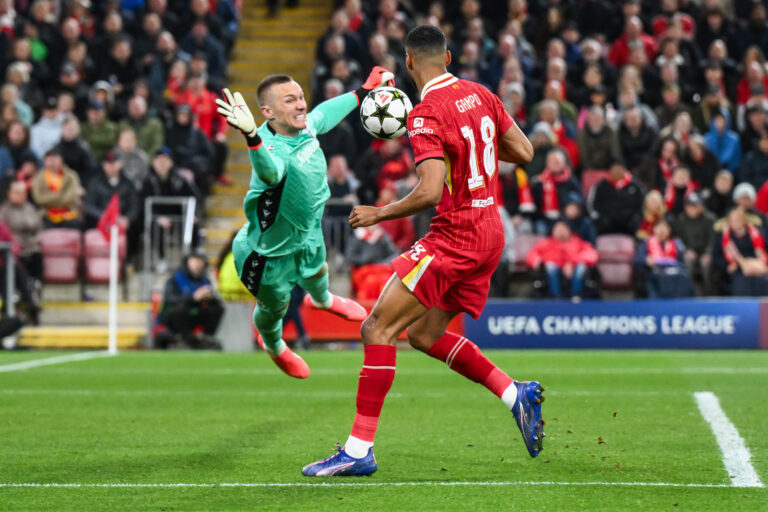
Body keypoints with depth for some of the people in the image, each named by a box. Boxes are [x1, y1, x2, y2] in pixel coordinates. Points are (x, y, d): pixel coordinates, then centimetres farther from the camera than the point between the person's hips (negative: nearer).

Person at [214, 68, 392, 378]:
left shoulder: (305, 126, -19)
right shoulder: (274, 149, -43)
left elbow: (326, 112, 6)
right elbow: (271, 171, -69)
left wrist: (364, 91, 19)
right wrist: (252, 136, -89)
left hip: (307, 232, 7)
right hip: (270, 250, -7)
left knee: (317, 272, 37)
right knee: (275, 306, 20)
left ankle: (322, 300, 74)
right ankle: (273, 346, 56)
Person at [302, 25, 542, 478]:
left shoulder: (426, 115, -16)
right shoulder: (480, 95, 7)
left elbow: (430, 191, -24)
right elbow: (524, 152, 13)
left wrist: (379, 214, -10)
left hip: (455, 234, -9)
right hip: (490, 233, 9)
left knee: (378, 329, -7)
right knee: (424, 335, 20)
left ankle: (359, 450, -9)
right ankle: (515, 393, 14)